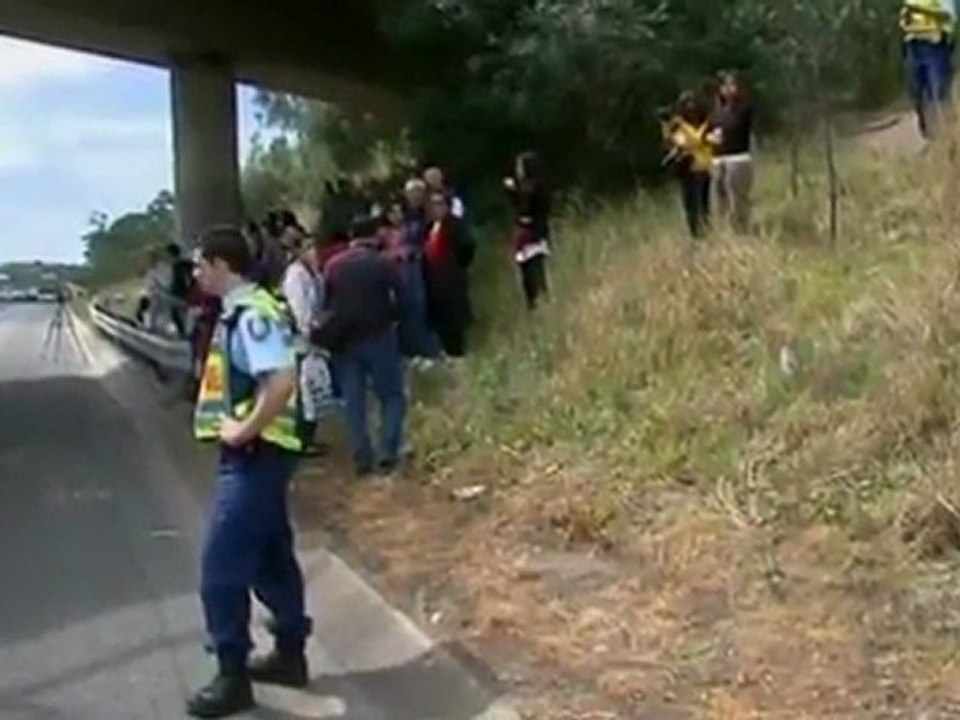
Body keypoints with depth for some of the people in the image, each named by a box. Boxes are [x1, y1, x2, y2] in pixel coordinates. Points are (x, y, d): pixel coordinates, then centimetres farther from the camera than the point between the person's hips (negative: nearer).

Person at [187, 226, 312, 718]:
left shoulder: (252, 314, -19)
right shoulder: (238, 312, 12)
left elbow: (282, 380, -31)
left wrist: (245, 430, -22)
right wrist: (238, 427, 11)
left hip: (255, 455, -10)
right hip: (249, 454, 10)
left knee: (222, 567, -5)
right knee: (270, 557, 18)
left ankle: (232, 677, 5)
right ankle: (289, 654, 29)